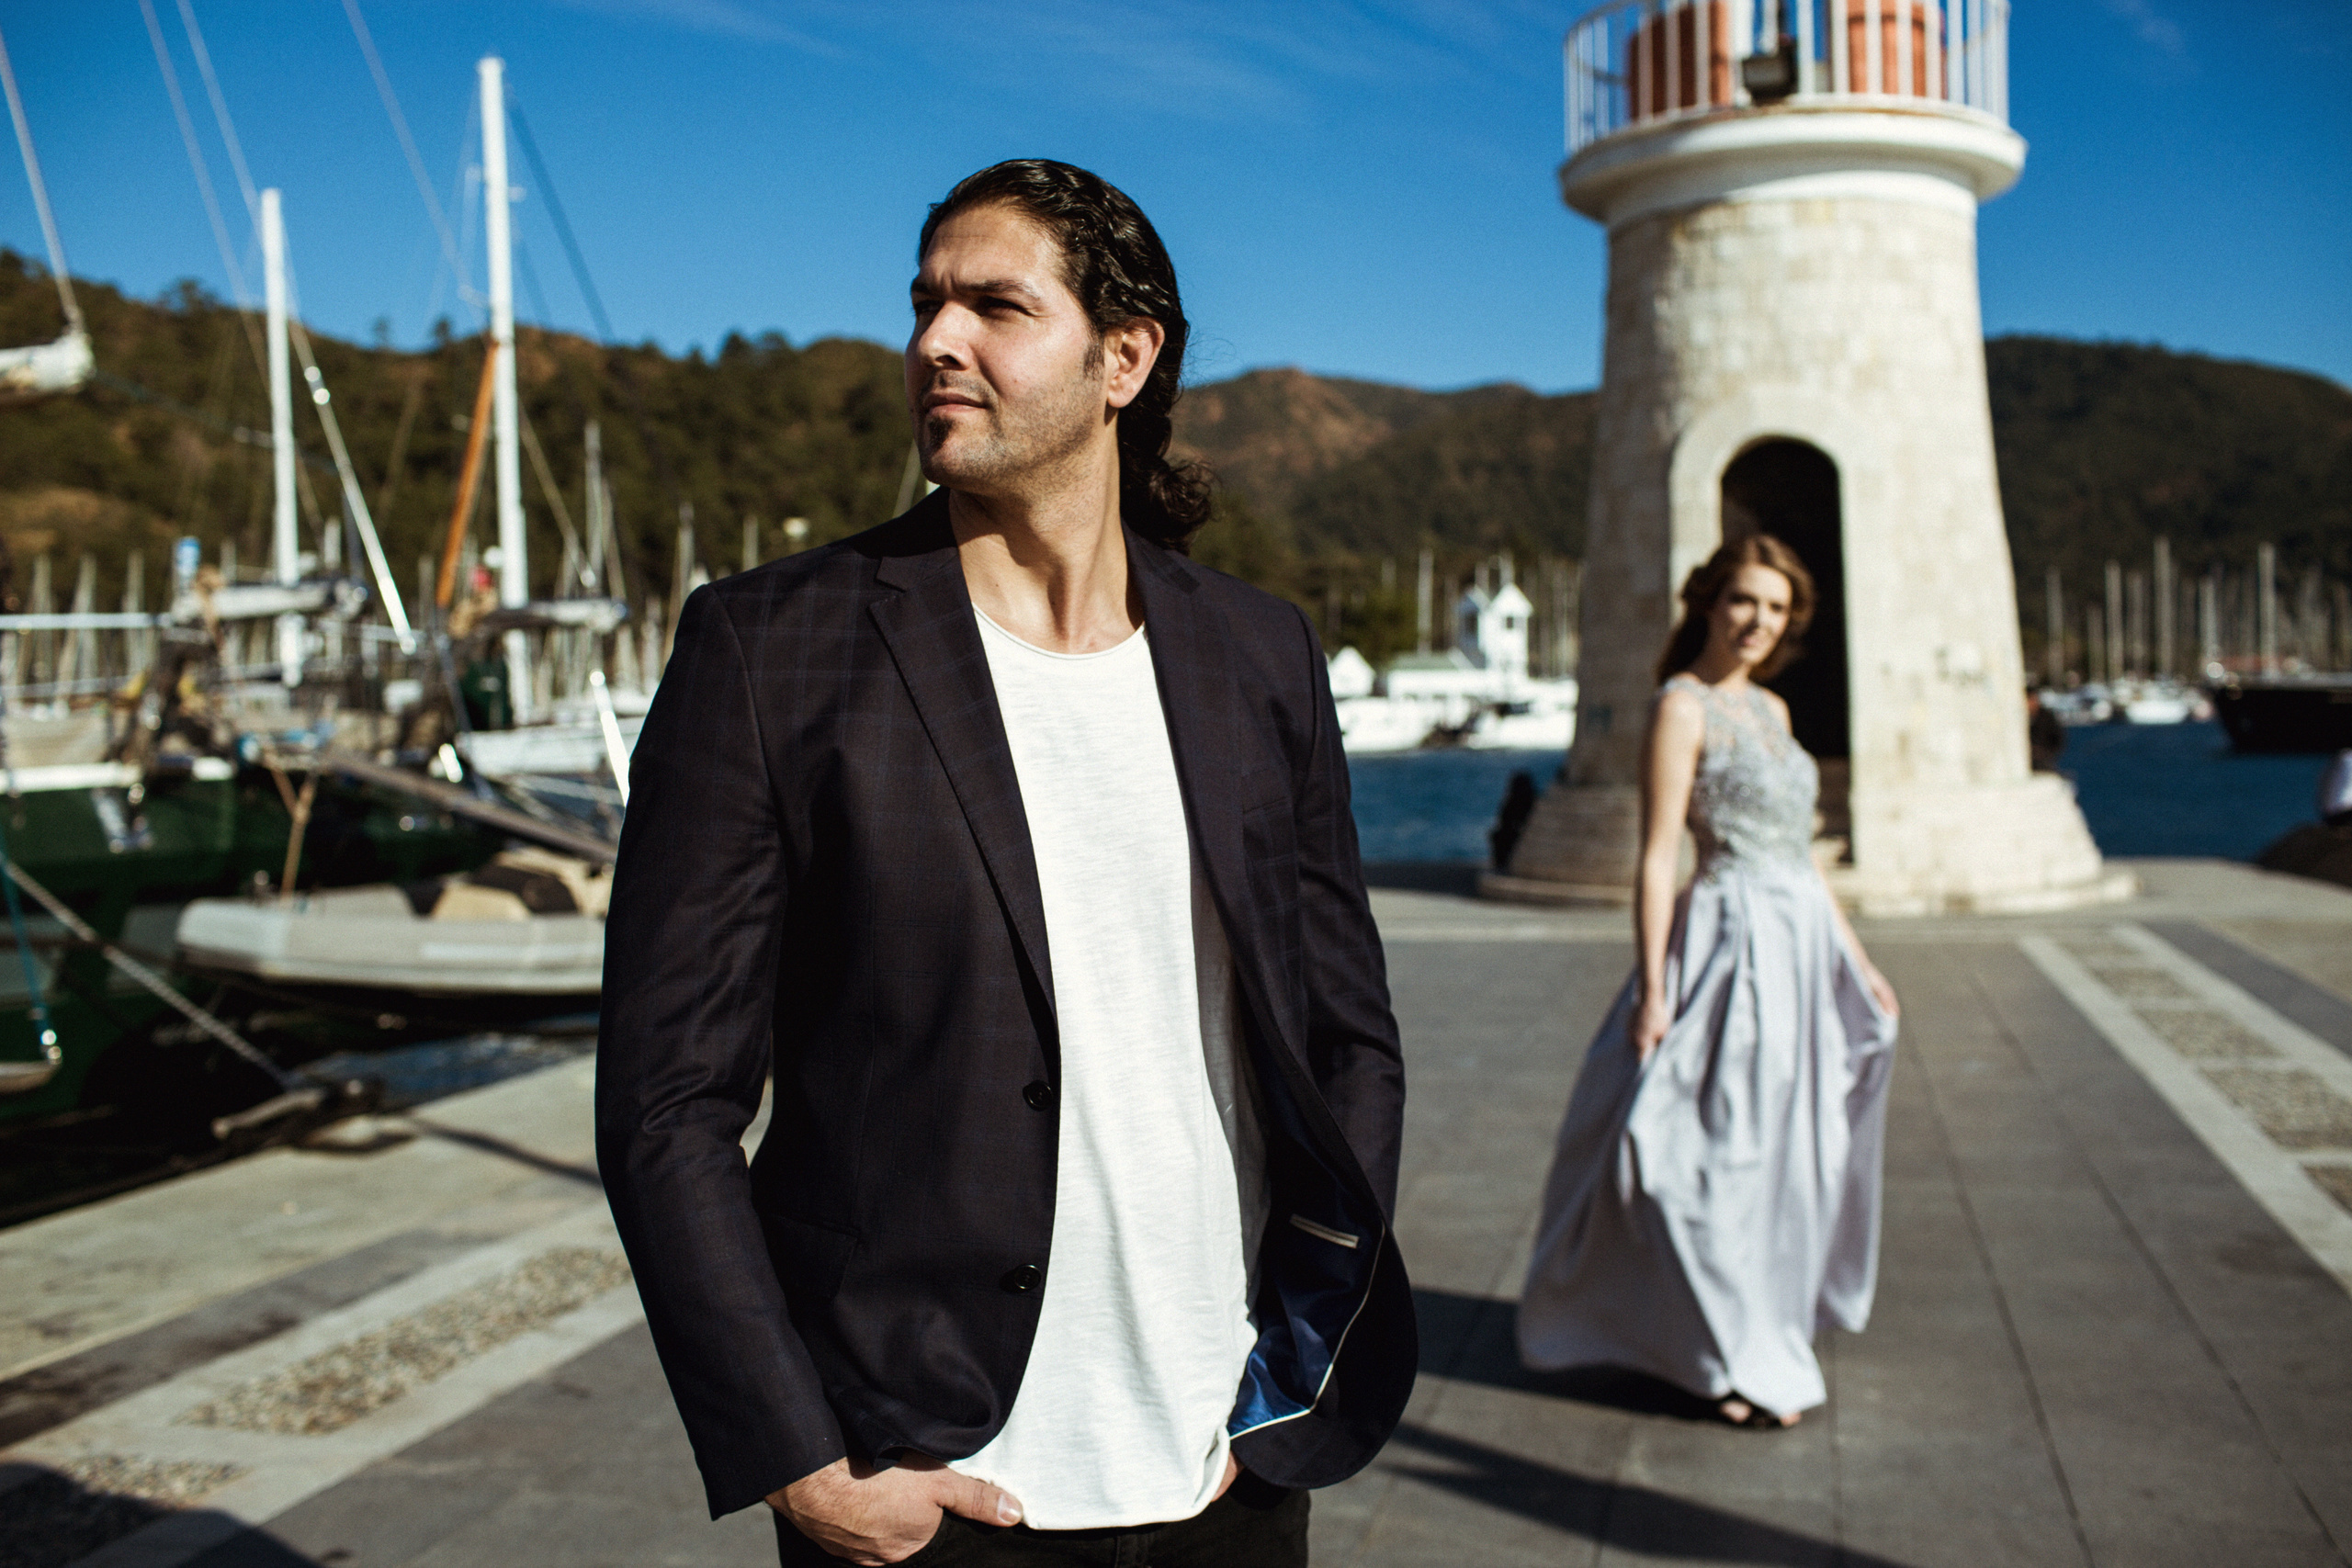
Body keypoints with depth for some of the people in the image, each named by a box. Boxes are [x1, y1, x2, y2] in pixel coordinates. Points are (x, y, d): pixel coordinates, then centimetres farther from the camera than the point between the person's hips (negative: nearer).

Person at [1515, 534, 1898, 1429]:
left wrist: (1857, 960, 19)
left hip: (1802, 945, 8)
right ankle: (1741, 1362, 9)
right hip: (1733, 942, -8)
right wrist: (1653, 988, -17)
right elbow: (1656, 860, -13)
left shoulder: (1771, 710, 15)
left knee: (1790, 1146, 14)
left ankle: (1768, 1327, 30)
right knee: (1723, 1148, -2)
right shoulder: (1682, 707, -8)